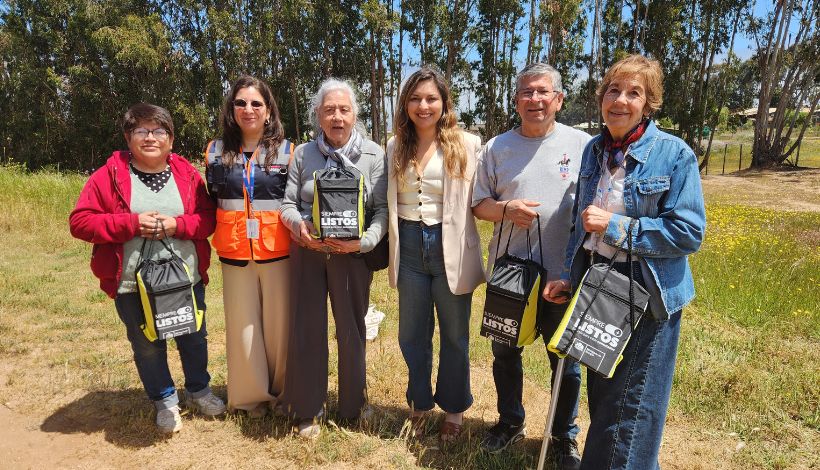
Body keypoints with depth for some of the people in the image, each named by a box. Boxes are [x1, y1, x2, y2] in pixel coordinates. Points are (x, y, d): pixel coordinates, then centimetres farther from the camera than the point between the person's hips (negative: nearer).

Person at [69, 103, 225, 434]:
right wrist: (132, 223, -19)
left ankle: (198, 390, 41)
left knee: (194, 338, 17)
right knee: (147, 346, 13)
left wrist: (177, 224, -18)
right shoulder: (108, 176, -4)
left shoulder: (187, 174, 2)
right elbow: (80, 221, -7)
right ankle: (164, 400, 36)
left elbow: (208, 218, 1)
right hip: (133, 285, -1)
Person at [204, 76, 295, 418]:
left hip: (277, 252, -1)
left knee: (279, 324, 6)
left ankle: (282, 391, 28)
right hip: (235, 254, 2)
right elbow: (210, 202, 16)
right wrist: (220, 235, 7)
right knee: (242, 326, 8)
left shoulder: (285, 151, 2)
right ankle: (252, 395, 27)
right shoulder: (216, 151, 6)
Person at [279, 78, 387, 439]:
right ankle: (307, 408, 27)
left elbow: (383, 208, -5)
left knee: (351, 328, 9)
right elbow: (288, 204, 7)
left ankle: (353, 404, 32)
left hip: (352, 254, -1)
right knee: (306, 327, 8)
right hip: (307, 251, 2)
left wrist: (364, 241, -21)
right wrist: (299, 225, -15)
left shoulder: (373, 154, -1)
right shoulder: (303, 153, 5)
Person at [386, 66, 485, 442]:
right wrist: (390, 248, 6)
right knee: (412, 335, 15)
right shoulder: (395, 146, 7)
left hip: (450, 248, -3)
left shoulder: (467, 145, -4)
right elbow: (388, 202, 12)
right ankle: (419, 404, 38)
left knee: (454, 335, 12)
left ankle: (453, 410, 33)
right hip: (409, 247, 3)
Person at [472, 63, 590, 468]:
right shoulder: (497, 147, 2)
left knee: (565, 361, 13)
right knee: (504, 354, 17)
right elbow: (478, 205, 4)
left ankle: (565, 436, 36)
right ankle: (510, 422, 41)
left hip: (564, 275, -2)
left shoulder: (582, 145, -2)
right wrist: (506, 209, -16)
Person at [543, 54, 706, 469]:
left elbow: (688, 232, -17)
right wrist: (568, 276, 5)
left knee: (631, 402, 7)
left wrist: (614, 226, -20)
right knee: (600, 392, 20)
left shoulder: (675, 155, -13)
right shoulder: (593, 150, 3)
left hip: (647, 294, -5)